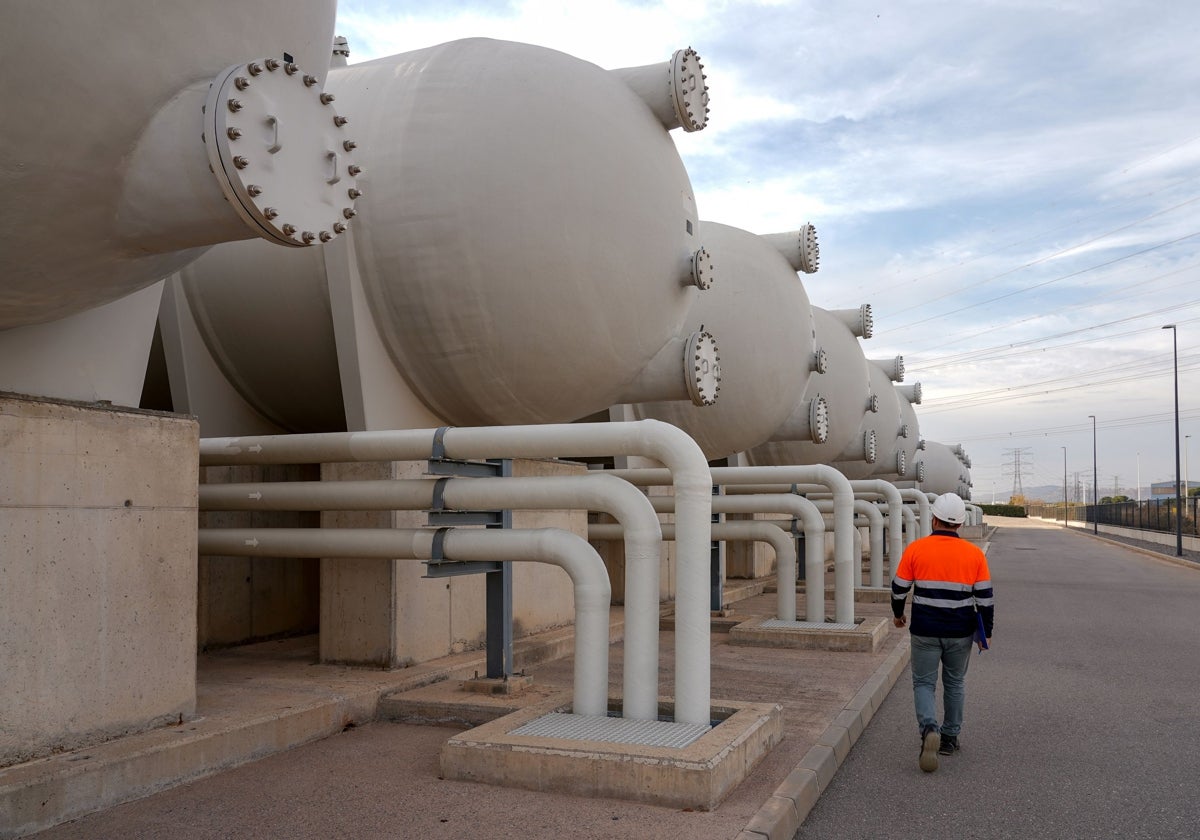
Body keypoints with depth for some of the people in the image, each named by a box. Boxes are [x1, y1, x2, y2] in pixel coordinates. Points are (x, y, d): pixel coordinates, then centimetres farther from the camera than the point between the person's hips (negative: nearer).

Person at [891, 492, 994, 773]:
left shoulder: (915, 549, -8)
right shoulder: (974, 554, -4)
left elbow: (899, 588, -1)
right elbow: (985, 597, -3)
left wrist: (897, 614, 17)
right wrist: (985, 632, 8)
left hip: (925, 631, -1)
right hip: (961, 632, 2)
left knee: (924, 683, 7)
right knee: (955, 684, 18)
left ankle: (929, 729, -16)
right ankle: (950, 738, 26)